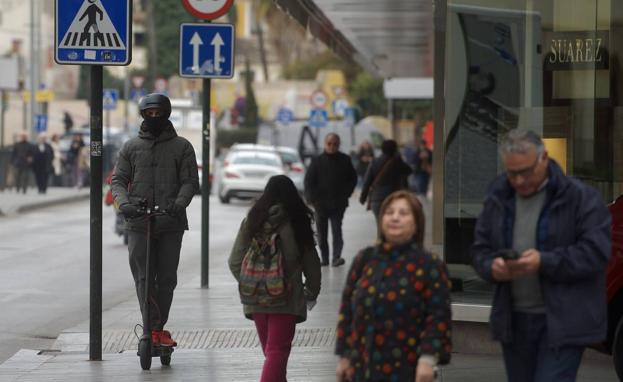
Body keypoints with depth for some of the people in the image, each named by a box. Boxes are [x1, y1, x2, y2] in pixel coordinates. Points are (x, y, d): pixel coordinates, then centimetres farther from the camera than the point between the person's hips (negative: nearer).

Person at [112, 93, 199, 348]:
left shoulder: (182, 147, 8)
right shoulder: (131, 147, 12)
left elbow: (190, 181, 2)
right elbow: (118, 180, 8)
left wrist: (179, 203, -18)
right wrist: (123, 203, -12)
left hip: (171, 223, 0)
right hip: (138, 223, 0)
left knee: (167, 278, 3)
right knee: (143, 278, -8)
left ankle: (159, 328, 13)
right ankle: (153, 327, -8)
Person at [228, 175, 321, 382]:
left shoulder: (251, 221, 0)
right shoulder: (297, 222, -5)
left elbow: (235, 263, 1)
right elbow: (311, 262, 2)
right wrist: (312, 292, 18)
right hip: (287, 299, -3)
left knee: (270, 351, 18)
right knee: (277, 352, -6)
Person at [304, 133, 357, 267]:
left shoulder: (345, 160, 3)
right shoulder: (317, 161, 1)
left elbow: (353, 179, 12)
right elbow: (309, 181, 2)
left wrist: (345, 194, 0)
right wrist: (312, 199, -8)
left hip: (338, 204, -1)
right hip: (321, 203, 1)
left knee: (337, 230, -11)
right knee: (322, 232, 7)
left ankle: (337, 257, -16)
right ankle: (324, 258, 15)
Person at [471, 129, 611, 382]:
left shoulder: (581, 197, -8)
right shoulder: (499, 198, 10)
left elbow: (596, 252, -15)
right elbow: (480, 248, 14)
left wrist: (544, 262, -25)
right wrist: (492, 267, -11)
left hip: (561, 323, -6)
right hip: (514, 320, 6)